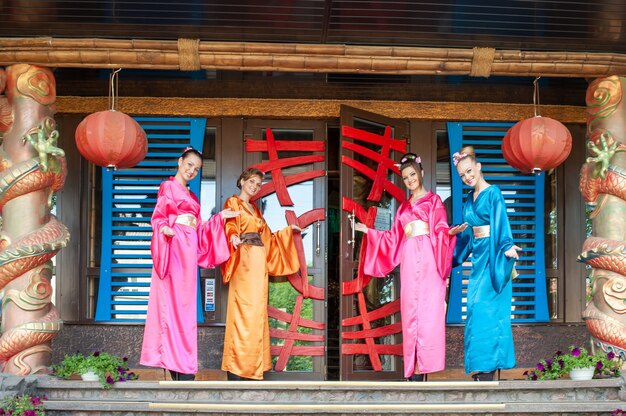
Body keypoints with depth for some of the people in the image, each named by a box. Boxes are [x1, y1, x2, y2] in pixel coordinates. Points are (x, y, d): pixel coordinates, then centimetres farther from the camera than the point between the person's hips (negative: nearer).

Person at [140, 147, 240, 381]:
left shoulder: (192, 196, 25)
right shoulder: (168, 186, 4)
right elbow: (159, 216, -8)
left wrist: (220, 217, 18)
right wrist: (165, 228, -28)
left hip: (189, 251, 8)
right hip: (174, 247, -8)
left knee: (186, 305, 3)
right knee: (173, 302, -11)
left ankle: (183, 368, 3)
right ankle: (180, 371, -15)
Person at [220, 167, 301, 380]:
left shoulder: (255, 208, 24)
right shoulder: (233, 203, 2)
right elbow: (230, 226, -15)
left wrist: (287, 230, 29)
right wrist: (234, 236, -36)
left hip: (259, 262, 8)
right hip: (244, 261, -8)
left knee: (256, 312, 3)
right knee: (243, 312, -13)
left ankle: (251, 367, 5)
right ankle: (235, 369, -12)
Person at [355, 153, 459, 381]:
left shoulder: (433, 200, 10)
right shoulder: (404, 207, 23)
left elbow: (440, 231, -1)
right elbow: (394, 237, 21)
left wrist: (451, 232, -22)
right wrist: (368, 231, 23)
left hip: (428, 259, -5)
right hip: (409, 261, 5)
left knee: (428, 310, -10)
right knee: (410, 311, -1)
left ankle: (423, 366, -12)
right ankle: (414, 367, 1)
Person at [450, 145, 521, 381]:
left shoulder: (493, 193, -8)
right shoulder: (469, 200, 15)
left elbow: (500, 222, -21)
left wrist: (507, 246, -35)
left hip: (494, 257, -8)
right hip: (478, 257, 8)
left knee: (487, 307, -8)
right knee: (478, 307, 6)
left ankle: (489, 365, -2)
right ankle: (484, 366, 12)